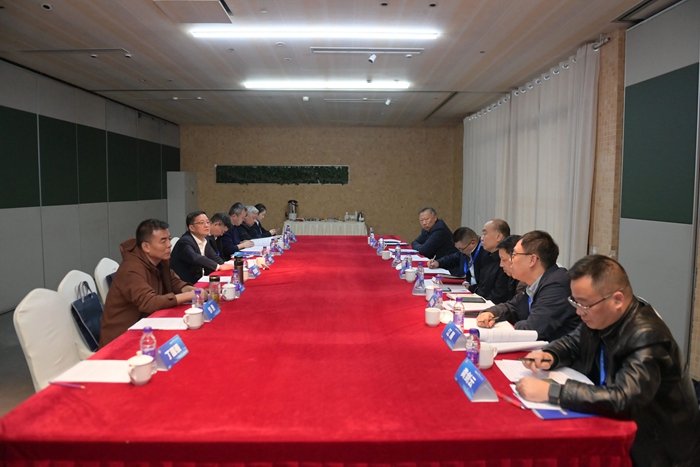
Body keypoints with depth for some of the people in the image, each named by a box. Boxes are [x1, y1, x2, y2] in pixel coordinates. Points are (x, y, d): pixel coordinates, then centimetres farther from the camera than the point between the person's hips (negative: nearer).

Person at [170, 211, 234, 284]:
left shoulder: (205, 239, 7)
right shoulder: (185, 242, -18)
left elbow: (214, 257, 4)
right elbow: (194, 258, -35)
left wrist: (224, 265, -17)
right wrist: (218, 266, -41)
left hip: (198, 281, 8)